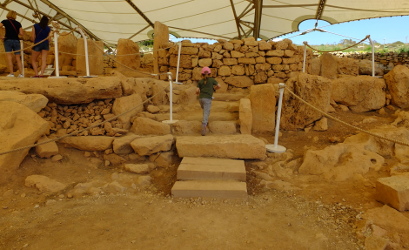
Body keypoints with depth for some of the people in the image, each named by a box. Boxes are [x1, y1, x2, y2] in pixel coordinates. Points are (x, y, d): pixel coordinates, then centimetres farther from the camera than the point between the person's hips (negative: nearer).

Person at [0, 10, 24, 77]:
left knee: (9, 58, -3)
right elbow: (21, 33, 1)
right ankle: (21, 73, 1)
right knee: (18, 58, 6)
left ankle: (11, 73, -8)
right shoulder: (18, 23, 7)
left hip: (8, 40, -2)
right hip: (16, 41, 2)